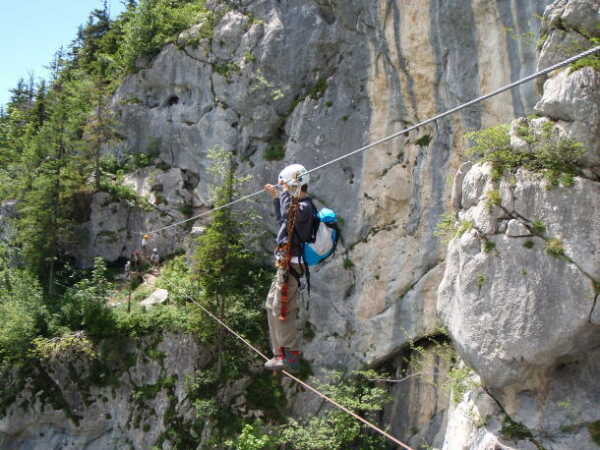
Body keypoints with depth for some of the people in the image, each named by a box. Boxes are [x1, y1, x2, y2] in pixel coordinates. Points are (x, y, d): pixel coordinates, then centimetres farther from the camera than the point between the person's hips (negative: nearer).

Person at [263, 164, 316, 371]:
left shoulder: (304, 207, -15)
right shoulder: (299, 205, 18)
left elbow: (289, 212, -36)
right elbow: (283, 220, 34)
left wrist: (285, 191, -20)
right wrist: (275, 198, 32)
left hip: (290, 264, -11)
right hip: (285, 263, 11)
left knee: (282, 310, -10)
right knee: (272, 305, 18)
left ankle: (290, 356, -4)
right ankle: (280, 351, 27)